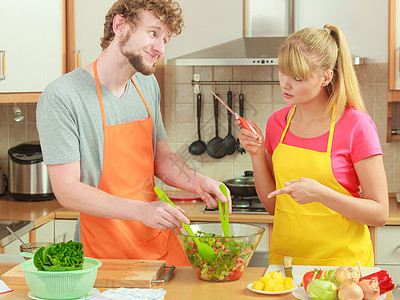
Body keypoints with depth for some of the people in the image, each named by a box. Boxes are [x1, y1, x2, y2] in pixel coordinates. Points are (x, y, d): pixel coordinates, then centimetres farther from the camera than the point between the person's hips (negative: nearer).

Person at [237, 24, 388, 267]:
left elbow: (380, 213, -9)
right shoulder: (278, 122, 4)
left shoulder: (356, 125, -10)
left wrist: (320, 194, -20)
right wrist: (257, 154, -2)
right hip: (285, 256, 4)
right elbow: (272, 205, 11)